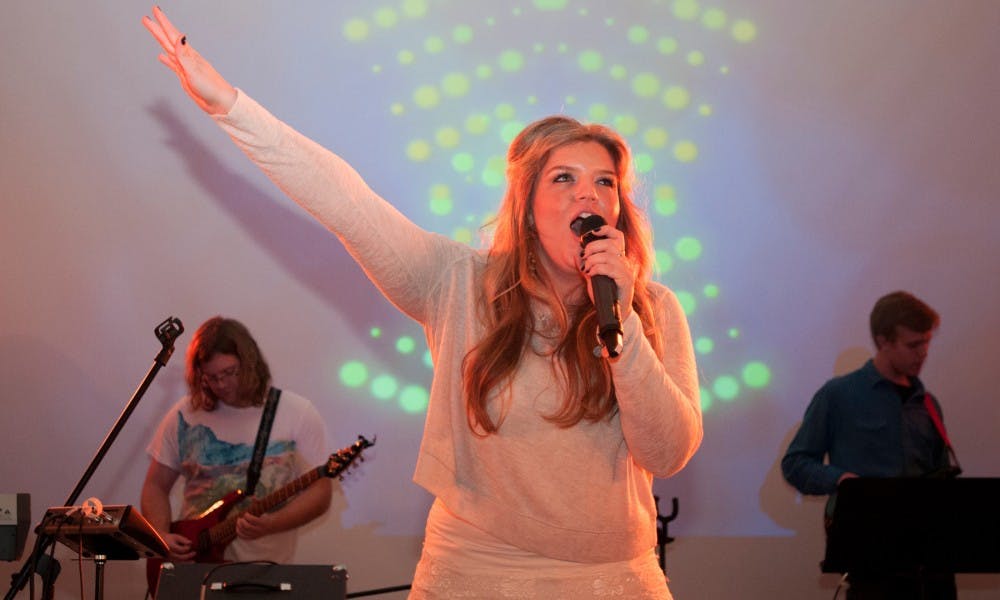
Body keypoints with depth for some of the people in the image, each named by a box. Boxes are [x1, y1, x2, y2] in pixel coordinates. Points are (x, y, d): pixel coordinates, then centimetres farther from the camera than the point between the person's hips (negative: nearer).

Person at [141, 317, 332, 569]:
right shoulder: (184, 416, 7)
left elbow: (320, 492, -1)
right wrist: (162, 538, -5)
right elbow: (155, 487, 13)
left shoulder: (298, 414, 1)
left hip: (267, 565, -2)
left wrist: (270, 525, -17)